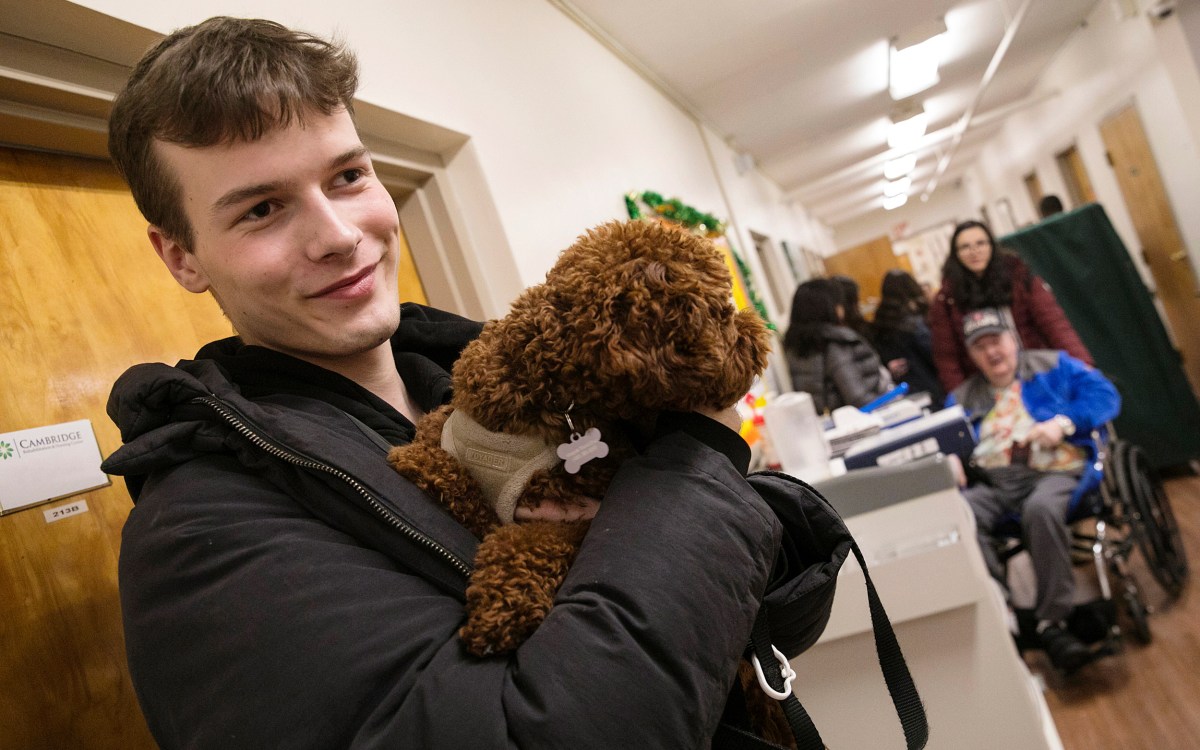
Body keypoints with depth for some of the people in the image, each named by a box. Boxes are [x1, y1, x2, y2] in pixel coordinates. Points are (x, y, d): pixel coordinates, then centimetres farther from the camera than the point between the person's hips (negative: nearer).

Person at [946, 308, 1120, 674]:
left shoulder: (1054, 365, 17)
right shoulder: (962, 398, 23)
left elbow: (1105, 395, 5)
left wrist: (1063, 423, -11)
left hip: (1058, 469, -2)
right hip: (997, 483, 3)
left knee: (1041, 508, -39)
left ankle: (1052, 621, -27)